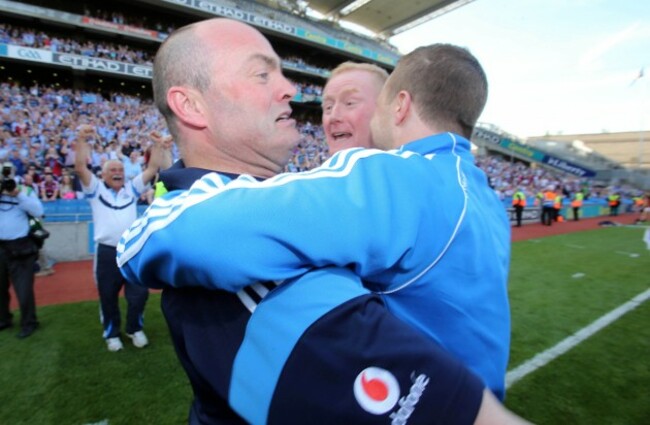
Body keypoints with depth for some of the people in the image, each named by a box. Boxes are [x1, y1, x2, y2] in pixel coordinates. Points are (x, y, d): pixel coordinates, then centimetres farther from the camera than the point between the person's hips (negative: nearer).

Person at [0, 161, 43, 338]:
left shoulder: (25, 191, -1)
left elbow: (38, 211, -13)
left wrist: (18, 194, -17)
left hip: (20, 247, -4)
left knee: (23, 288, 0)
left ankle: (28, 323, 14)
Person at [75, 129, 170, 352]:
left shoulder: (132, 188, 11)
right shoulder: (96, 189, 5)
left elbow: (152, 169, 5)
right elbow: (80, 167, -9)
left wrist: (159, 146, -5)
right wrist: (82, 139, -20)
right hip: (107, 252, -1)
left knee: (139, 293, 7)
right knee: (108, 296, 13)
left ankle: (135, 329, 29)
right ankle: (111, 333, 32)